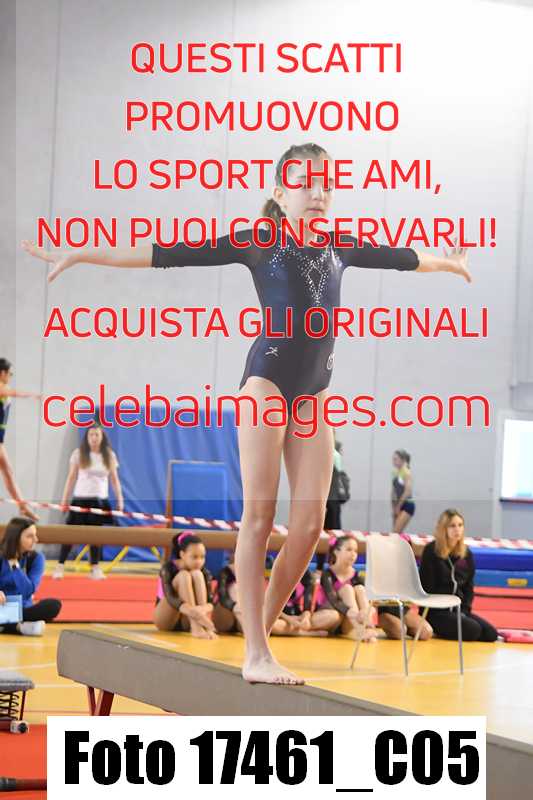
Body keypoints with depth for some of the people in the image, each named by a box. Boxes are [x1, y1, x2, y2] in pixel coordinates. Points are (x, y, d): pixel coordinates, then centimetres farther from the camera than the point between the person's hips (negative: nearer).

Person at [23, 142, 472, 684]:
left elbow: (399, 257, 34)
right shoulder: (258, 244, 0)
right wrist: (80, 255, -8)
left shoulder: (339, 248, 15)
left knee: (310, 523, -3)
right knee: (259, 516, -7)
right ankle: (255, 654, -5)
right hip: (267, 381, -5)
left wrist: (445, 263, 50)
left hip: (315, 392, 5)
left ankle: (260, 632, 11)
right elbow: (168, 254, -4)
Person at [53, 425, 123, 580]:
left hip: (100, 500, 2)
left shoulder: (109, 456, 4)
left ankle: (95, 567, 10)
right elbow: (71, 478, 3)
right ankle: (60, 566, -1)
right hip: (80, 498, -2)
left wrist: (120, 499, 3)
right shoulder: (79, 454, 0)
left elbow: (114, 479, 8)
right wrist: (65, 498, 1)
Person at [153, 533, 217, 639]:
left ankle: (206, 626, -34)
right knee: (184, 576, -25)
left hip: (186, 623, 3)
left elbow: (210, 601, -16)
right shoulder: (168, 568, -15)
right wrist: (189, 610, -52)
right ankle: (196, 628, -43)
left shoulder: (204, 573, -4)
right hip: (164, 620, -3)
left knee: (198, 575, -19)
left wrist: (205, 608, -43)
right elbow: (169, 597, -33)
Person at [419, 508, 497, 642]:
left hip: (458, 610, 7)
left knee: (491, 634, -9)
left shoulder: (467, 554, 8)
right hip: (435, 611, -7)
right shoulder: (431, 551, -9)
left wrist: (464, 611, -4)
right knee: (473, 631, -25)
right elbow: (427, 587, -10)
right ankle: (436, 629, -2)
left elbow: (469, 587, 12)